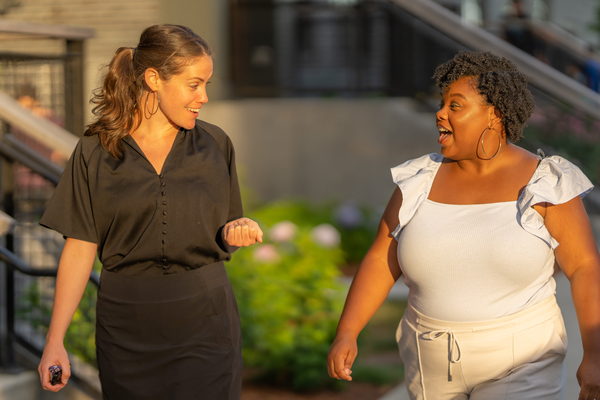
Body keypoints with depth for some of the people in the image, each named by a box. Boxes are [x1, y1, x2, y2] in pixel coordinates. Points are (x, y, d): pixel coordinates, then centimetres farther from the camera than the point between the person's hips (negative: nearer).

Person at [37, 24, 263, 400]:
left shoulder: (215, 145, 4)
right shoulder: (95, 152, -1)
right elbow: (80, 249, -1)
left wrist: (235, 232, -11)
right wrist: (55, 341, -6)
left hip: (205, 324, 1)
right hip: (128, 327, 0)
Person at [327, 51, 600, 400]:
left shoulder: (542, 185, -12)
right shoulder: (422, 181, -2)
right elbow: (381, 262, -1)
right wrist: (346, 335, -11)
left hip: (517, 366, -4)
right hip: (436, 363, 4)